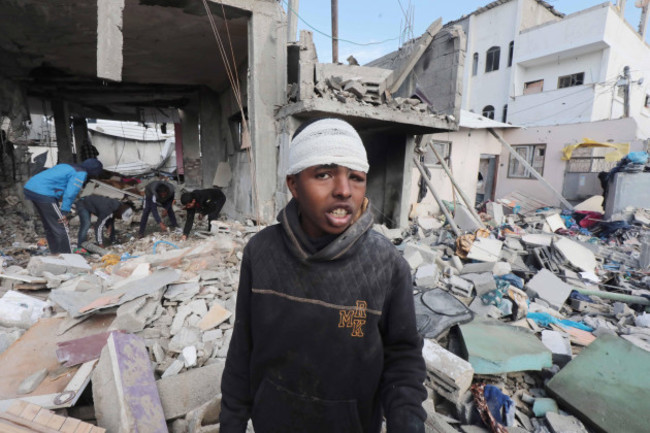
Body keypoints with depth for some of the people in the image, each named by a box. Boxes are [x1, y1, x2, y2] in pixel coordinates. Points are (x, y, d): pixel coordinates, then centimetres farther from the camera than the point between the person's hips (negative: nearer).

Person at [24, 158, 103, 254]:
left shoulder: (66, 167, 22)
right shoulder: (81, 173, -4)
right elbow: (70, 193, -13)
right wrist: (65, 212, -8)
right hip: (43, 193, -10)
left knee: (49, 227, 19)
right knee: (61, 229, -4)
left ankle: (55, 253, 28)